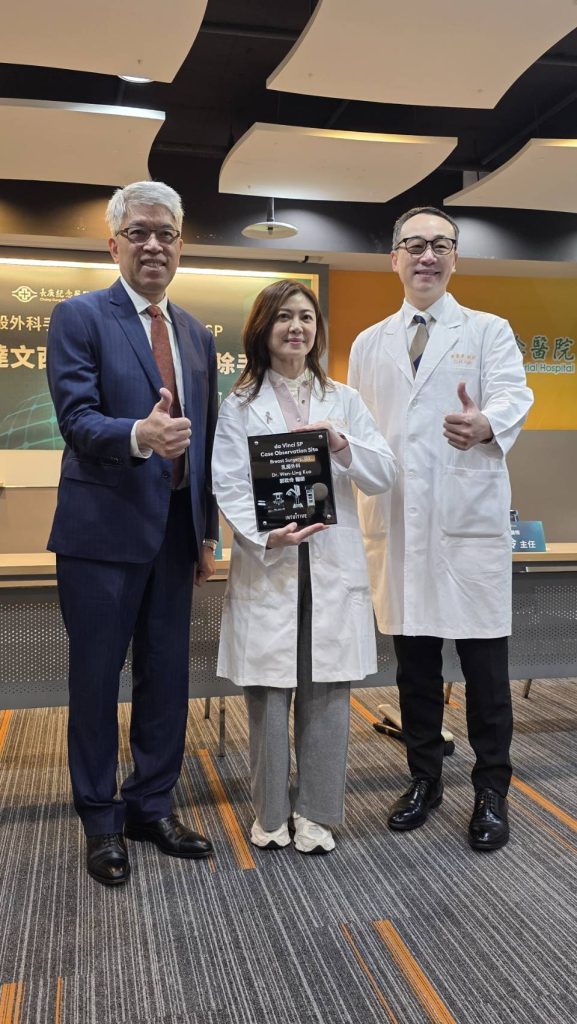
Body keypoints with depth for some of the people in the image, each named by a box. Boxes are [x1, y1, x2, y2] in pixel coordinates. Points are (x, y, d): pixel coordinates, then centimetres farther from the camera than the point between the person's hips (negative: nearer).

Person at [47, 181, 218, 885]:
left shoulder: (196, 336, 14)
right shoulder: (79, 318, -4)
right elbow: (76, 417, -16)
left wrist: (207, 531, 13)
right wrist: (138, 435, -37)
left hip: (174, 532, 6)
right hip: (103, 531, -5)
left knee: (167, 676, 12)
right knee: (96, 678, 6)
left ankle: (152, 806, 29)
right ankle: (101, 821, 23)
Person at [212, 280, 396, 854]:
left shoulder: (344, 401, 14)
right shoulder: (239, 406, 7)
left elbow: (383, 478, 6)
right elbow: (228, 487, -3)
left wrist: (343, 444, -13)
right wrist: (267, 535, -20)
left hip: (333, 569, 2)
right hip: (266, 567, -2)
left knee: (326, 695, 5)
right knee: (268, 696, 3)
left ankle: (315, 812, 21)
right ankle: (270, 812, 21)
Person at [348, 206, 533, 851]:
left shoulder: (488, 332, 7)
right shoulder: (368, 345, 17)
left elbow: (512, 394, -11)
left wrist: (486, 423, -33)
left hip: (469, 520, -3)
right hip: (396, 523, 3)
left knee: (484, 663, 2)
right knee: (413, 659, 11)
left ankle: (491, 793, 18)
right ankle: (424, 779, 27)